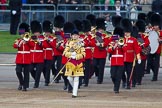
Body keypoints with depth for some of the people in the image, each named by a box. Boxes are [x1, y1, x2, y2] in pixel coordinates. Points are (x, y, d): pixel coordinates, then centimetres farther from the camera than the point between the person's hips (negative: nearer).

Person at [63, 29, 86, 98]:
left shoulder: (80, 43, 1)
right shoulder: (69, 43, 7)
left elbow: (83, 54, -3)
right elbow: (65, 53, 2)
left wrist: (76, 56, -17)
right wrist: (71, 54, -16)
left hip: (78, 63, -2)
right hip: (70, 62, 2)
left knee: (76, 78, -2)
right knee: (69, 78, 0)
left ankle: (75, 93, -1)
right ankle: (74, 88, 27)